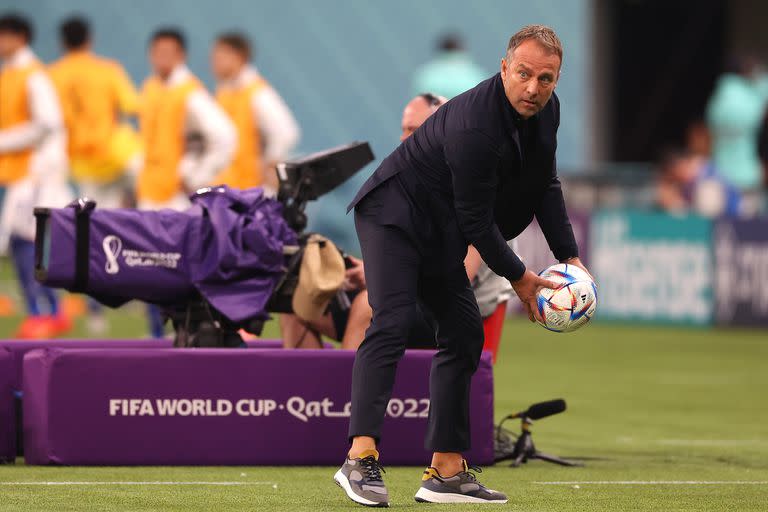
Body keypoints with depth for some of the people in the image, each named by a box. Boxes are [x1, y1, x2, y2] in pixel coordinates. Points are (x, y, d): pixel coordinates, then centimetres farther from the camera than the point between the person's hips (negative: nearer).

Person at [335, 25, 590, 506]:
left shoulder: (546, 110, -3)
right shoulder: (473, 126, -31)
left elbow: (546, 184, 11)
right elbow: (476, 221, -24)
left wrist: (570, 255, 4)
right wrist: (518, 277, -13)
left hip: (441, 231, 10)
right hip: (394, 213, -10)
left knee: (464, 333, 6)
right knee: (394, 322, -24)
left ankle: (446, 470, 7)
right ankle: (361, 457, -33)